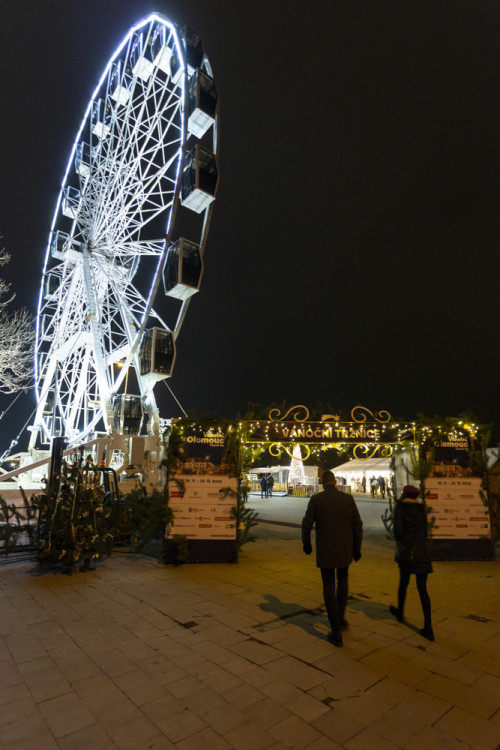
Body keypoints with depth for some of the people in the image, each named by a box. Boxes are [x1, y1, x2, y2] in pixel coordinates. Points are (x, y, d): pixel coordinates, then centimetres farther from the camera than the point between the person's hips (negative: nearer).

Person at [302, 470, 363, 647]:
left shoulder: (316, 499, -11)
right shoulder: (348, 499, -5)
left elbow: (307, 524, -7)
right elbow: (358, 526, -2)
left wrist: (306, 544, 10)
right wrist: (357, 549, 9)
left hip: (325, 551, -2)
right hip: (345, 550, 2)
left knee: (329, 588, 9)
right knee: (342, 581, 28)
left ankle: (336, 634, 13)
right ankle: (340, 617, 31)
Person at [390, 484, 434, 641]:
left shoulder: (400, 508, -8)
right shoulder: (421, 510, 7)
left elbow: (398, 529, -18)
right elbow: (424, 532, 11)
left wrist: (400, 544, 1)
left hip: (407, 552, -3)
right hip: (423, 550, 3)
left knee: (403, 582, 19)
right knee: (422, 589, 6)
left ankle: (400, 612, 40)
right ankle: (428, 628, 1)